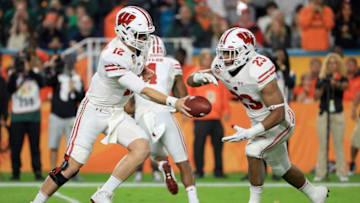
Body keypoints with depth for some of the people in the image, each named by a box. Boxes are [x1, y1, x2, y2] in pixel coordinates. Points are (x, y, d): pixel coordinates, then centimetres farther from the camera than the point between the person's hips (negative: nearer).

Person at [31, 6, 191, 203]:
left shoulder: (138, 47, -3)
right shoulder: (113, 57, -29)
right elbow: (143, 91, -33)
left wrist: (141, 70, 5)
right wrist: (173, 102, -40)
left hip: (117, 113, 7)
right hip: (94, 111, -7)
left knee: (142, 148, -16)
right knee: (72, 166, -7)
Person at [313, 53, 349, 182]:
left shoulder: (342, 78, 1)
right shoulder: (321, 79, 4)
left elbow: (345, 86, -23)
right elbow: (316, 97, -2)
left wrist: (336, 84, -45)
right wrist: (322, 86, -19)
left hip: (338, 114, -1)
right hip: (323, 114, 1)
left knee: (339, 144, 0)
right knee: (322, 144, 0)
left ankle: (341, 173, 1)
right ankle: (320, 173, 0)